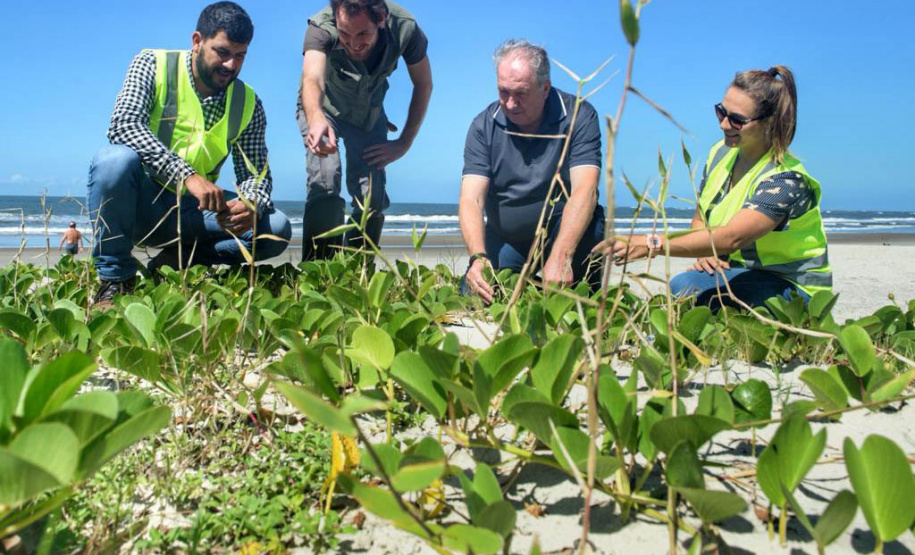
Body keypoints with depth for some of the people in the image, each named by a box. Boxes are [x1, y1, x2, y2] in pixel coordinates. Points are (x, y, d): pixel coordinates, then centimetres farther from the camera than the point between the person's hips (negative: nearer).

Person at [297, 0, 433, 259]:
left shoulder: (405, 28, -29)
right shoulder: (321, 27, -35)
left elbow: (424, 85, -12)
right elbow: (312, 79, -54)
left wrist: (405, 143, -14)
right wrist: (316, 120, -75)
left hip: (369, 111, 2)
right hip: (323, 109, -2)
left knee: (373, 198, -8)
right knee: (325, 184, -25)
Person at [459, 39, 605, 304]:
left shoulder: (578, 116, -15)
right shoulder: (484, 126, -8)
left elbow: (584, 190, -28)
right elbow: (471, 200, -18)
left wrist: (560, 257, -44)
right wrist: (478, 257, -38)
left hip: (564, 234, -3)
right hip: (505, 241, 3)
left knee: (591, 227, -34)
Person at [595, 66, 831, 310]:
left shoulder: (786, 179, -22)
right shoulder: (721, 153, 3)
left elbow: (730, 238, -35)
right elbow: (699, 220, 11)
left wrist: (652, 244, -41)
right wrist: (703, 251, -12)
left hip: (792, 287, -6)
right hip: (738, 274, 6)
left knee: (685, 287, -30)